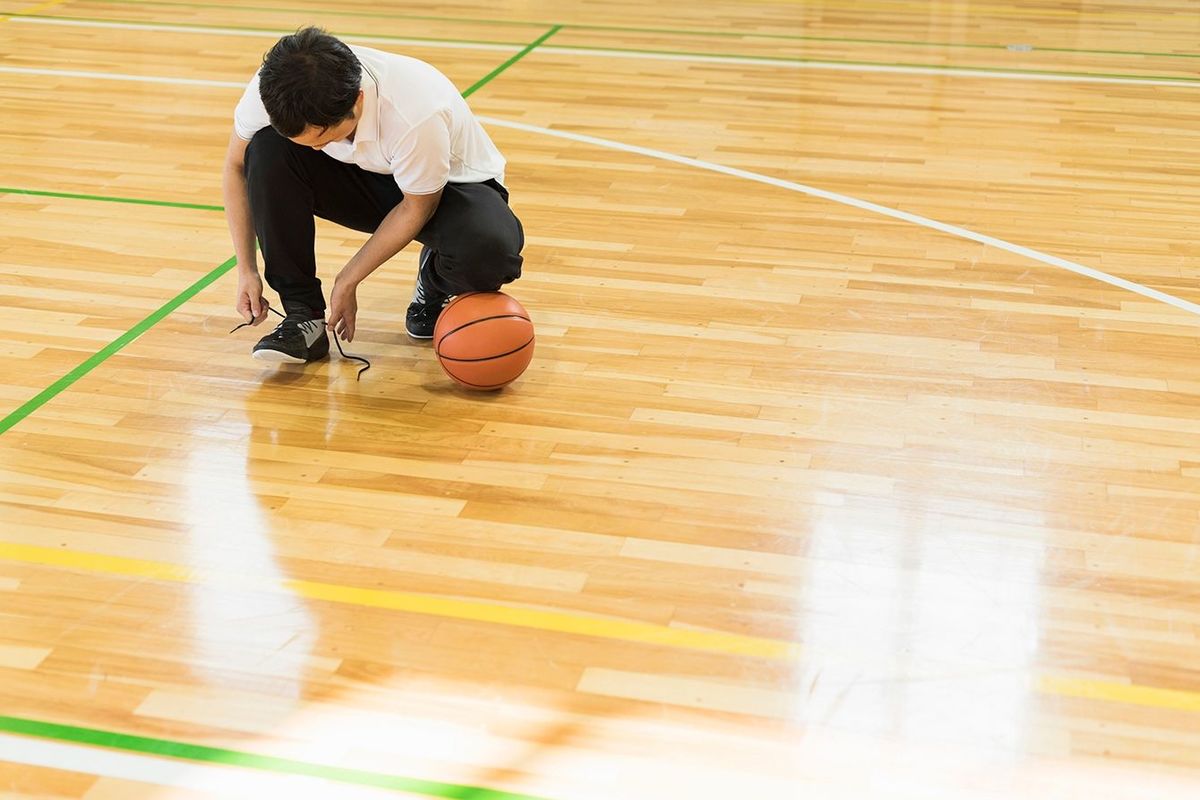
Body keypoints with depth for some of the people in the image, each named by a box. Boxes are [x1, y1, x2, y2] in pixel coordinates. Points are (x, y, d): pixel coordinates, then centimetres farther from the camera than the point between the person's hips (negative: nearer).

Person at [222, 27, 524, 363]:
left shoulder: (416, 115, -38)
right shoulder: (273, 89, -27)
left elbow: (417, 207, -21)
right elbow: (238, 164, -9)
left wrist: (347, 282, -17)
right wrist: (246, 269, -11)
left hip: (446, 185, -3)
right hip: (363, 175, 4)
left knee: (488, 248, -38)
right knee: (267, 149, -26)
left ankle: (435, 284, 2)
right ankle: (304, 316, -14)